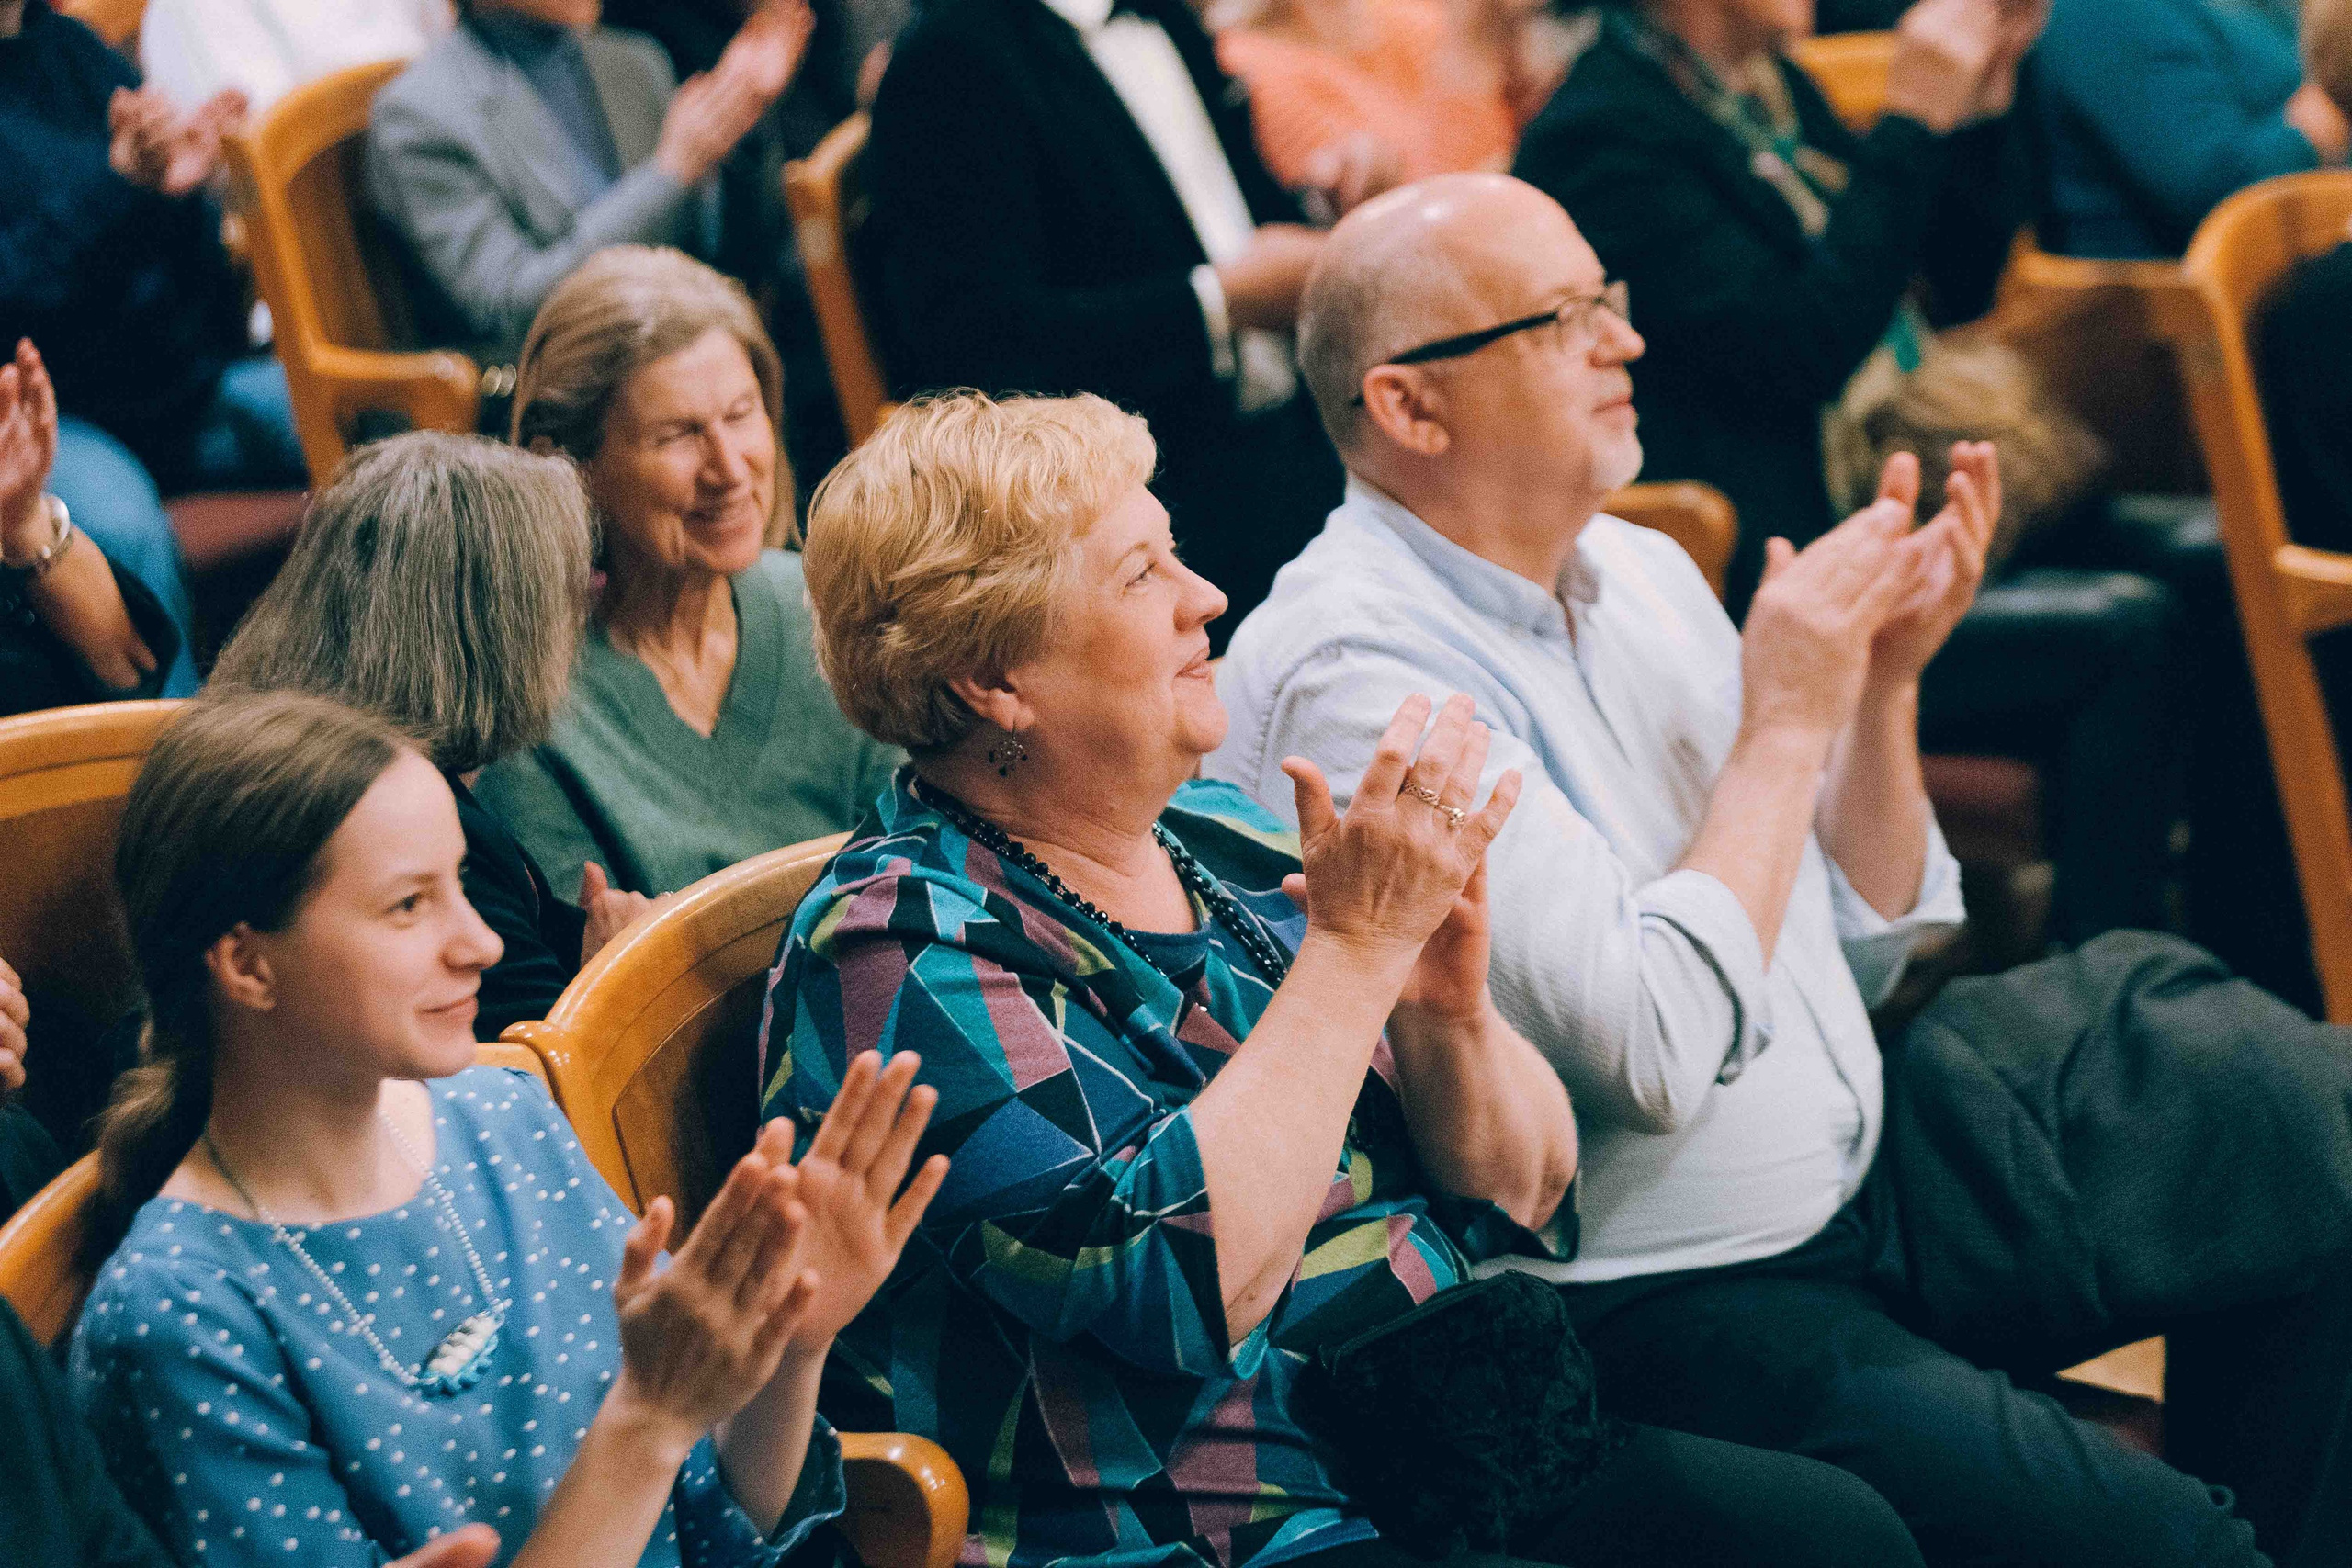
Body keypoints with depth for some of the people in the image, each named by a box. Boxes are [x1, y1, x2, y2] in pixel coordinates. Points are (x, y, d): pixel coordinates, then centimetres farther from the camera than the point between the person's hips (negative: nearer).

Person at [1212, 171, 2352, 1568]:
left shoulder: (1639, 570, 8)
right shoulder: (1357, 674, -18)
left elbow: (1857, 951, 14)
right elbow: (1658, 1053, -26)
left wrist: (1883, 681, -1)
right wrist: (1787, 721, -16)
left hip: (1856, 1167, 9)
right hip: (1658, 1314, -9)